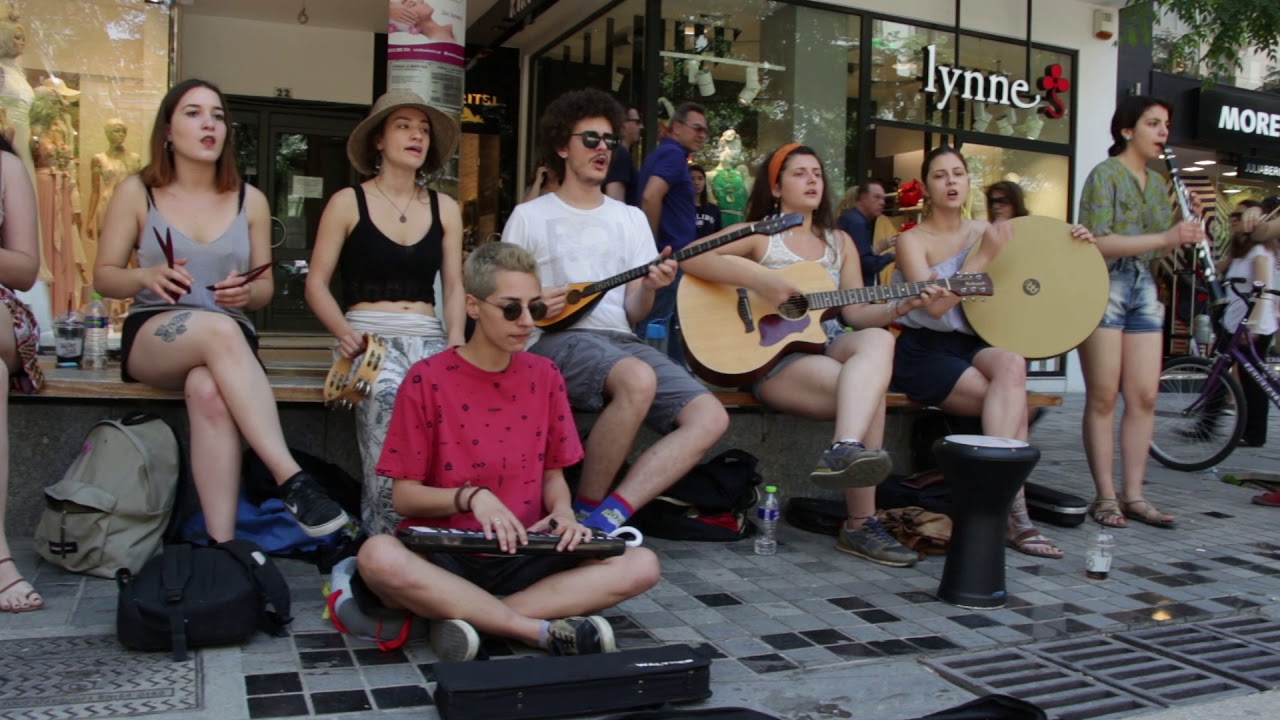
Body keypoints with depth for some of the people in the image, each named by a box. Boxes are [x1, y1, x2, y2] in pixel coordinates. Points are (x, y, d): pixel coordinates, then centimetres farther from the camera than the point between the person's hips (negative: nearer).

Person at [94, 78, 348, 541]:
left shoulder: (250, 201, 11)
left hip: (229, 339, 1)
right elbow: (103, 277, 8)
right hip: (151, 335, -1)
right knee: (219, 330, -38)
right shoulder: (135, 193, 8)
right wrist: (147, 277, -15)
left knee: (209, 391, -37)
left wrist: (246, 291, -12)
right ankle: (292, 480, -45)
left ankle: (222, 541, -42)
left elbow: (266, 289, 13)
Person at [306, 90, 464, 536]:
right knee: (389, 397, -36)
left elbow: (454, 287, 13)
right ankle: (383, 545, -27)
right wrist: (344, 332, -15)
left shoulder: (445, 209, 16)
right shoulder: (348, 202, 7)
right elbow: (316, 283, 4)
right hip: (369, 336, -2)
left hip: (429, 338, 3)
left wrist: (455, 341, -7)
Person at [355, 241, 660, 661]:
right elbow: (404, 495, -3)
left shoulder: (544, 376, 8)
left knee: (642, 565, -18)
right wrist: (469, 496, -21)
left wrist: (562, 514, -9)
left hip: (525, 556, 4)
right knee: (378, 558, -36)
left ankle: (460, 613, -23)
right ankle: (544, 631, -27)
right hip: (445, 556, -3)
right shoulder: (427, 378, -3)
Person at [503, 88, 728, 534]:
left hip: (621, 340, 5)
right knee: (639, 380, -37)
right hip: (556, 340, -5)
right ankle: (586, 510, -19)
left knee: (710, 417, -18)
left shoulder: (631, 218, 18)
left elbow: (634, 314, 12)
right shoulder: (529, 216, 8)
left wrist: (649, 289, -10)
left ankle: (608, 516, -21)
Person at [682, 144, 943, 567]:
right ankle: (861, 525, -34)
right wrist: (760, 281, -20)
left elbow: (856, 313, 14)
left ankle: (844, 452, -52)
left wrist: (902, 306, -6)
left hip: (827, 348, 5)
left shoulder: (839, 242, 21)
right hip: (771, 356, -4)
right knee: (870, 389, -31)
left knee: (877, 340, -33)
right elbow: (689, 258, -11)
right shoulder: (757, 235, 6)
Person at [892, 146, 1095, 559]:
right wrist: (985, 255, -17)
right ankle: (1013, 511, -28)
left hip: (970, 344, 4)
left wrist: (1072, 243, 3)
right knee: (1013, 403, -27)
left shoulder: (985, 231, 12)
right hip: (923, 352, -4)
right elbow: (935, 304, -16)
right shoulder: (912, 241, -2)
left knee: (1012, 364, -33)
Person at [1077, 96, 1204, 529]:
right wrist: (1165, 238, -19)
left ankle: (1133, 495, 10)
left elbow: (1157, 248, 20)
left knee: (1144, 397, 3)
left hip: (1143, 287, 7)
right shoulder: (1104, 174, -5)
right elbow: (1098, 243, -16)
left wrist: (1184, 235, 1)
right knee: (1104, 397, -3)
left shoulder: (1158, 183, 17)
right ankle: (1105, 497, 3)